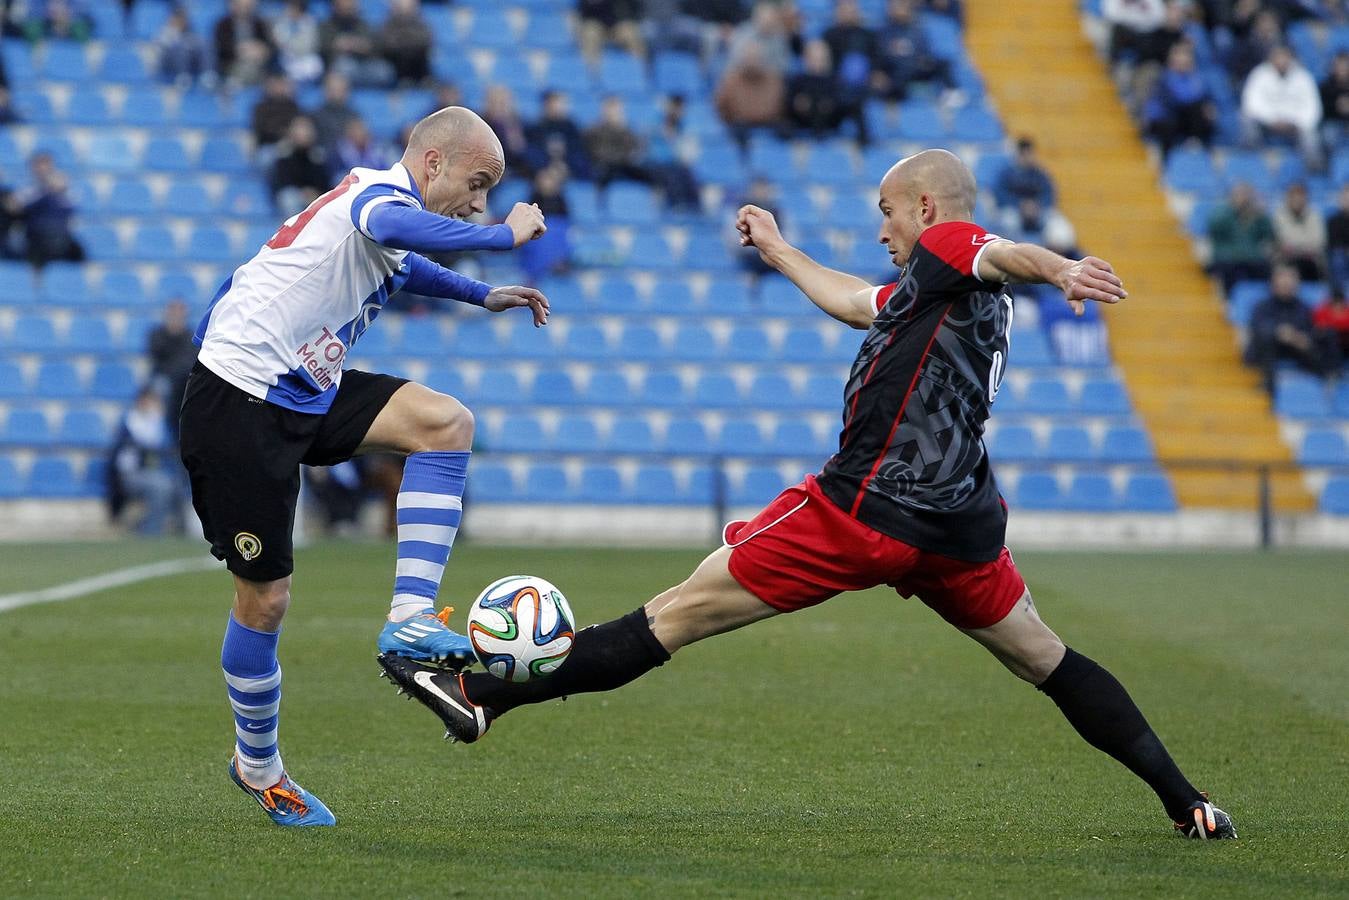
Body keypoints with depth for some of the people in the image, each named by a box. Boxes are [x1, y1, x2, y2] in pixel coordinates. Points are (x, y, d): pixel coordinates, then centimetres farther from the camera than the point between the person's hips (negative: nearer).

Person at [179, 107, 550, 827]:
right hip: (238, 407, -9)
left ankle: (409, 618, -11)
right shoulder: (380, 192, -16)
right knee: (265, 598, -1)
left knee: (446, 422, -9)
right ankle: (257, 765, 19)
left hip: (304, 393, 9)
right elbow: (393, 228, -44)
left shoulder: (383, 201, 14)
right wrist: (507, 234, -34)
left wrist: (484, 296, 35)